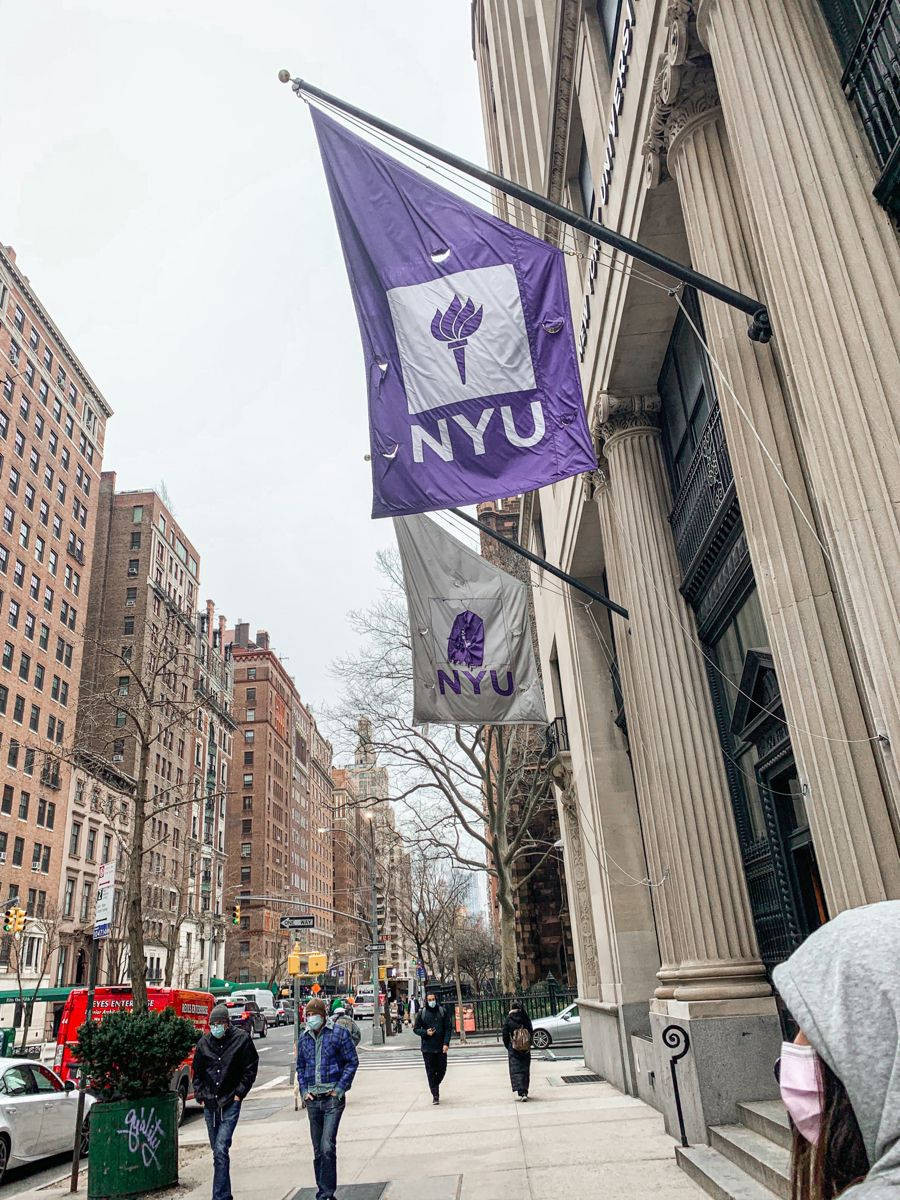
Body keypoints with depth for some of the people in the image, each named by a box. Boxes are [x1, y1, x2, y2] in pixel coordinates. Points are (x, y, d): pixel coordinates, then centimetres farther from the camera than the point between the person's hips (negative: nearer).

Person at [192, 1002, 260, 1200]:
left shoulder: (242, 1039, -7)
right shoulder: (204, 1042, 3)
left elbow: (250, 1068, -1)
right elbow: (197, 1071, 14)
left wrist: (240, 1093, -5)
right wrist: (199, 1095, 7)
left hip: (230, 1102, -4)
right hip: (209, 1104, 4)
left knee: (221, 1149, -14)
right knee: (217, 1151, 14)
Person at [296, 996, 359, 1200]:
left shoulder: (338, 1033, -5)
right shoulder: (303, 1037, 8)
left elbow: (352, 1062, -3)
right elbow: (300, 1066, 19)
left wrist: (339, 1089, -9)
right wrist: (304, 1091, 5)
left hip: (333, 1098, -5)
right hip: (312, 1099, 5)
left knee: (327, 1147, -13)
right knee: (318, 1150, 11)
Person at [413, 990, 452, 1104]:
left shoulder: (443, 1011, 2)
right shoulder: (421, 1013, 0)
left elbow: (448, 1028, 2)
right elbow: (416, 1029, 5)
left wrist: (446, 1043, -8)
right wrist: (426, 1032, -14)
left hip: (441, 1047, 1)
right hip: (428, 1048, -1)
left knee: (442, 1070, 6)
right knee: (431, 1072, 0)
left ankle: (435, 1086, 33)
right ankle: (435, 1095, 10)